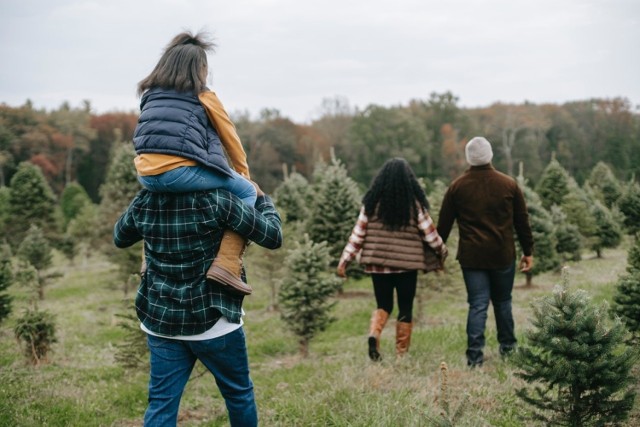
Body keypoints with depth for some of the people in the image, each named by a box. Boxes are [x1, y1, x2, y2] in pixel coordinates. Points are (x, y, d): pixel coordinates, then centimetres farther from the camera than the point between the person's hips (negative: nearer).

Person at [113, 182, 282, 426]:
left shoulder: (145, 201, -1)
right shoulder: (216, 199, -15)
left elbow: (120, 238, 20)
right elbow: (273, 237, -8)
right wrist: (262, 198, 10)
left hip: (161, 319, 4)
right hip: (213, 319, -4)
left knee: (161, 402, 6)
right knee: (239, 393, 17)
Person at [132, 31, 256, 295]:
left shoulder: (150, 94, 22)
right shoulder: (203, 96, 9)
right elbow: (230, 138, 15)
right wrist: (244, 173, 29)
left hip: (146, 176, 6)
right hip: (182, 172, -6)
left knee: (156, 194, 41)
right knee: (246, 192, 9)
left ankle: (151, 259, 38)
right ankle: (227, 263, -8)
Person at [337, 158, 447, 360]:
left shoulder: (372, 202, 1)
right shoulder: (415, 203, -4)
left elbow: (358, 233, -1)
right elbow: (429, 232, 1)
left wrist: (345, 260, 4)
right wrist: (442, 252, 17)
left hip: (378, 263, 2)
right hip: (407, 263, -2)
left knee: (383, 305, 15)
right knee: (405, 309, 10)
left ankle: (374, 334, -13)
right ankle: (401, 355, 11)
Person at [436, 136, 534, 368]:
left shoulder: (457, 186, -1)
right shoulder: (509, 184, 1)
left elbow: (443, 224, 4)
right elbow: (522, 221, 5)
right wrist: (528, 251, 14)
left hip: (471, 256, 0)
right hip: (503, 255, 1)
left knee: (477, 305, 1)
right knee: (502, 301, 17)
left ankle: (474, 355, -6)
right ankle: (507, 346, 27)